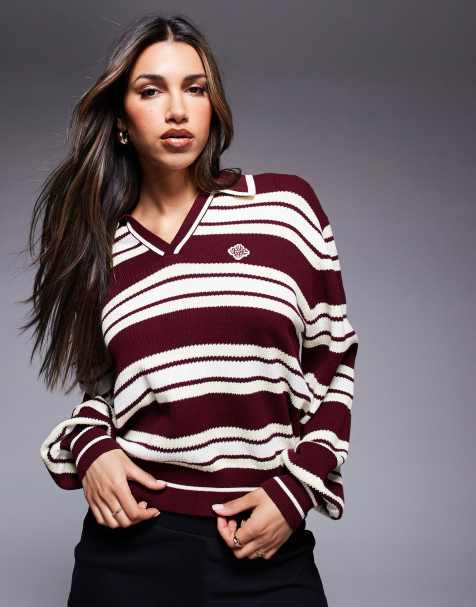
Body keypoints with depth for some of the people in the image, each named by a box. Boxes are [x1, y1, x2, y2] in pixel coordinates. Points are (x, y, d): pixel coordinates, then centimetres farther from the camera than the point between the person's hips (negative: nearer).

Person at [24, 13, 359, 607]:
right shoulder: (98, 243, 7)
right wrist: (90, 447, -3)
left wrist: (297, 489, -4)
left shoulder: (285, 206, 0)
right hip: (132, 540, 2)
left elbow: (334, 360, 5)